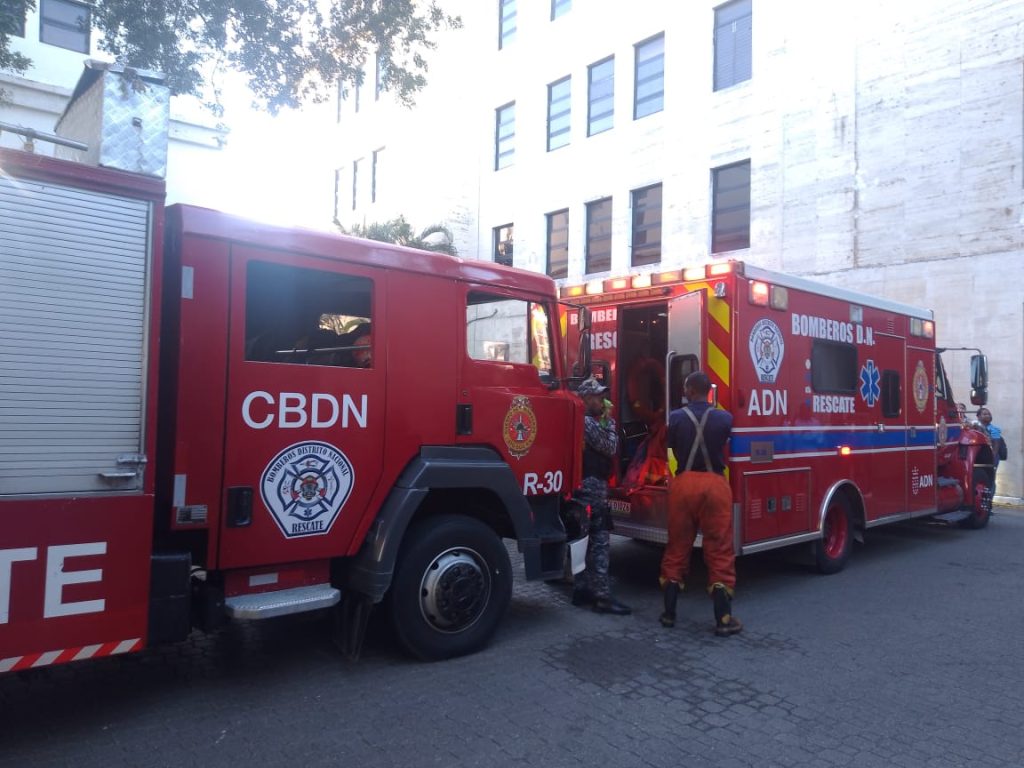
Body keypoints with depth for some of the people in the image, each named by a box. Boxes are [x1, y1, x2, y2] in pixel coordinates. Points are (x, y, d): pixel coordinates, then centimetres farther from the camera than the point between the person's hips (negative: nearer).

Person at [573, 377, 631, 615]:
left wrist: (604, 420, 9)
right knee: (599, 543, -9)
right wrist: (609, 419, -5)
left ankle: (582, 590, 19)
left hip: (587, 485, 10)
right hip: (592, 486, -10)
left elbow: (603, 448, 15)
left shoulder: (585, 421, 17)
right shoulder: (588, 422, -14)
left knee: (586, 541, 13)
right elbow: (610, 448, -11)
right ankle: (602, 596, -8)